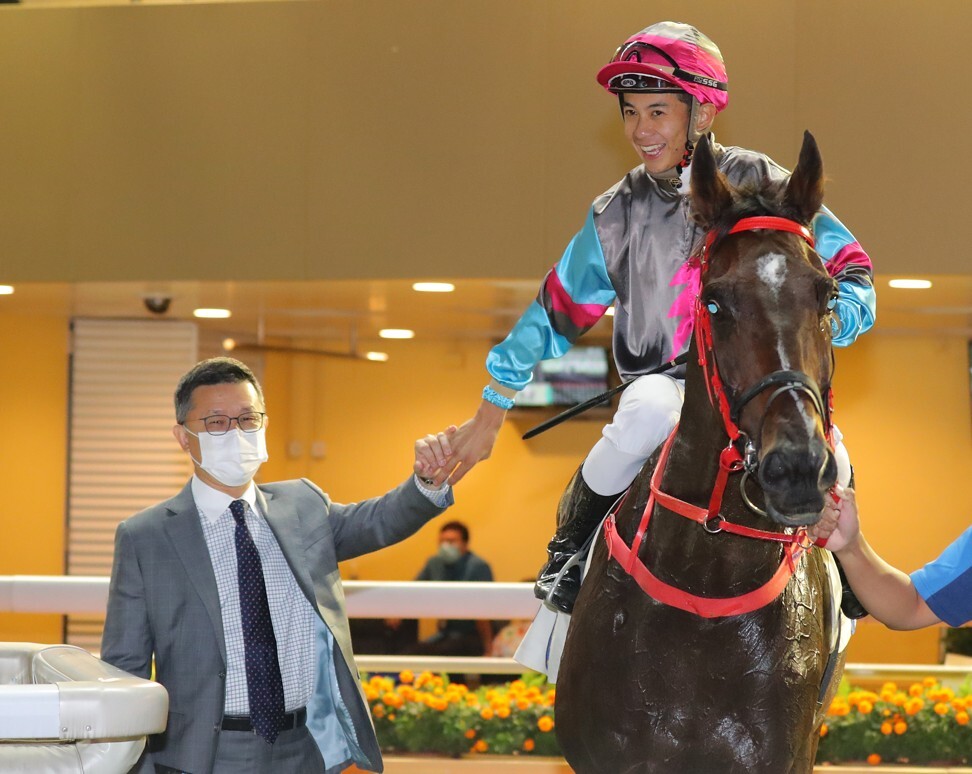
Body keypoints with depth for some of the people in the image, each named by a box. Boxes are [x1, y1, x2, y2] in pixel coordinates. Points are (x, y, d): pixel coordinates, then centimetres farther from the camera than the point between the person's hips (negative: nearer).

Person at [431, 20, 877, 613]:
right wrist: (491, 414, 15)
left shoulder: (758, 182, -3)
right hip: (661, 382, 1)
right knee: (650, 410, -36)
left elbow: (851, 272, -4)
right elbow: (556, 314, 14)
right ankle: (569, 545, -12)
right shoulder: (618, 214, 6)